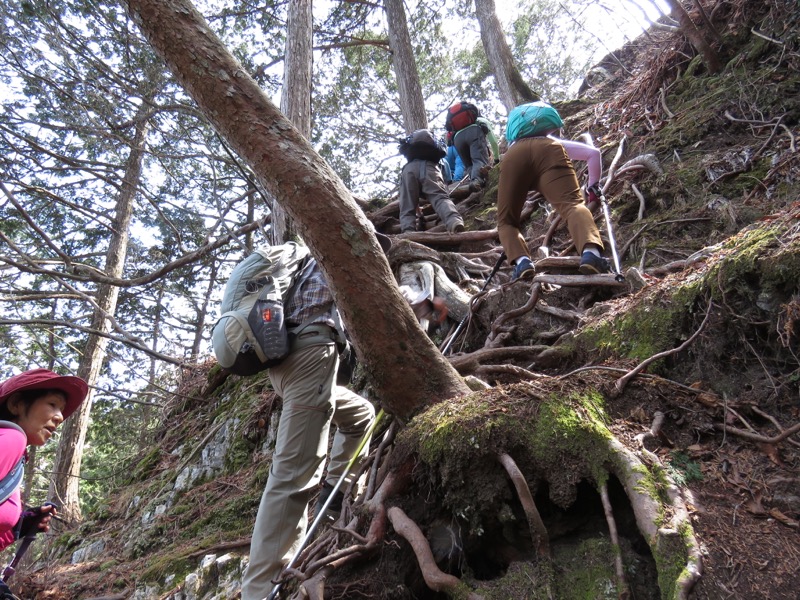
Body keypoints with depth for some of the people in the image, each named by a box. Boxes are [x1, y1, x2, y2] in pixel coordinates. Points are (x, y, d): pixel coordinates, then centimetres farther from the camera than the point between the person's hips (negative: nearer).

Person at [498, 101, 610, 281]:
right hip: (549, 150, -1)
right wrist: (593, 185, 39)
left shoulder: (513, 145, 49)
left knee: (506, 220, 6)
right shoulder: (557, 143, 43)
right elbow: (594, 152, 30)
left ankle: (521, 260, -24)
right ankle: (591, 251, -47)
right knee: (572, 203, -17)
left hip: (514, 154, 1)